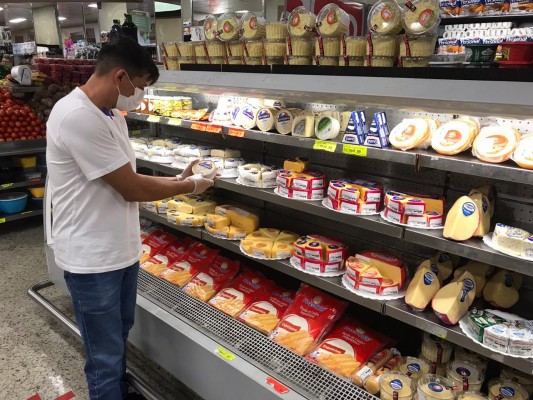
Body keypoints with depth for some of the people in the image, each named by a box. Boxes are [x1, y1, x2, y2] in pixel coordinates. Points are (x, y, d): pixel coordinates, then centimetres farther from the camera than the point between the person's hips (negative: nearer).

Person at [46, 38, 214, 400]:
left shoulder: (111, 115, 7)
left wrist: (176, 179, 1)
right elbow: (132, 189, -23)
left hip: (121, 249, 9)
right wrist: (190, 186, -10)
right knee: (106, 357, 9)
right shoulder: (78, 116, -25)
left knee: (120, 337, 26)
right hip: (92, 259, -9)